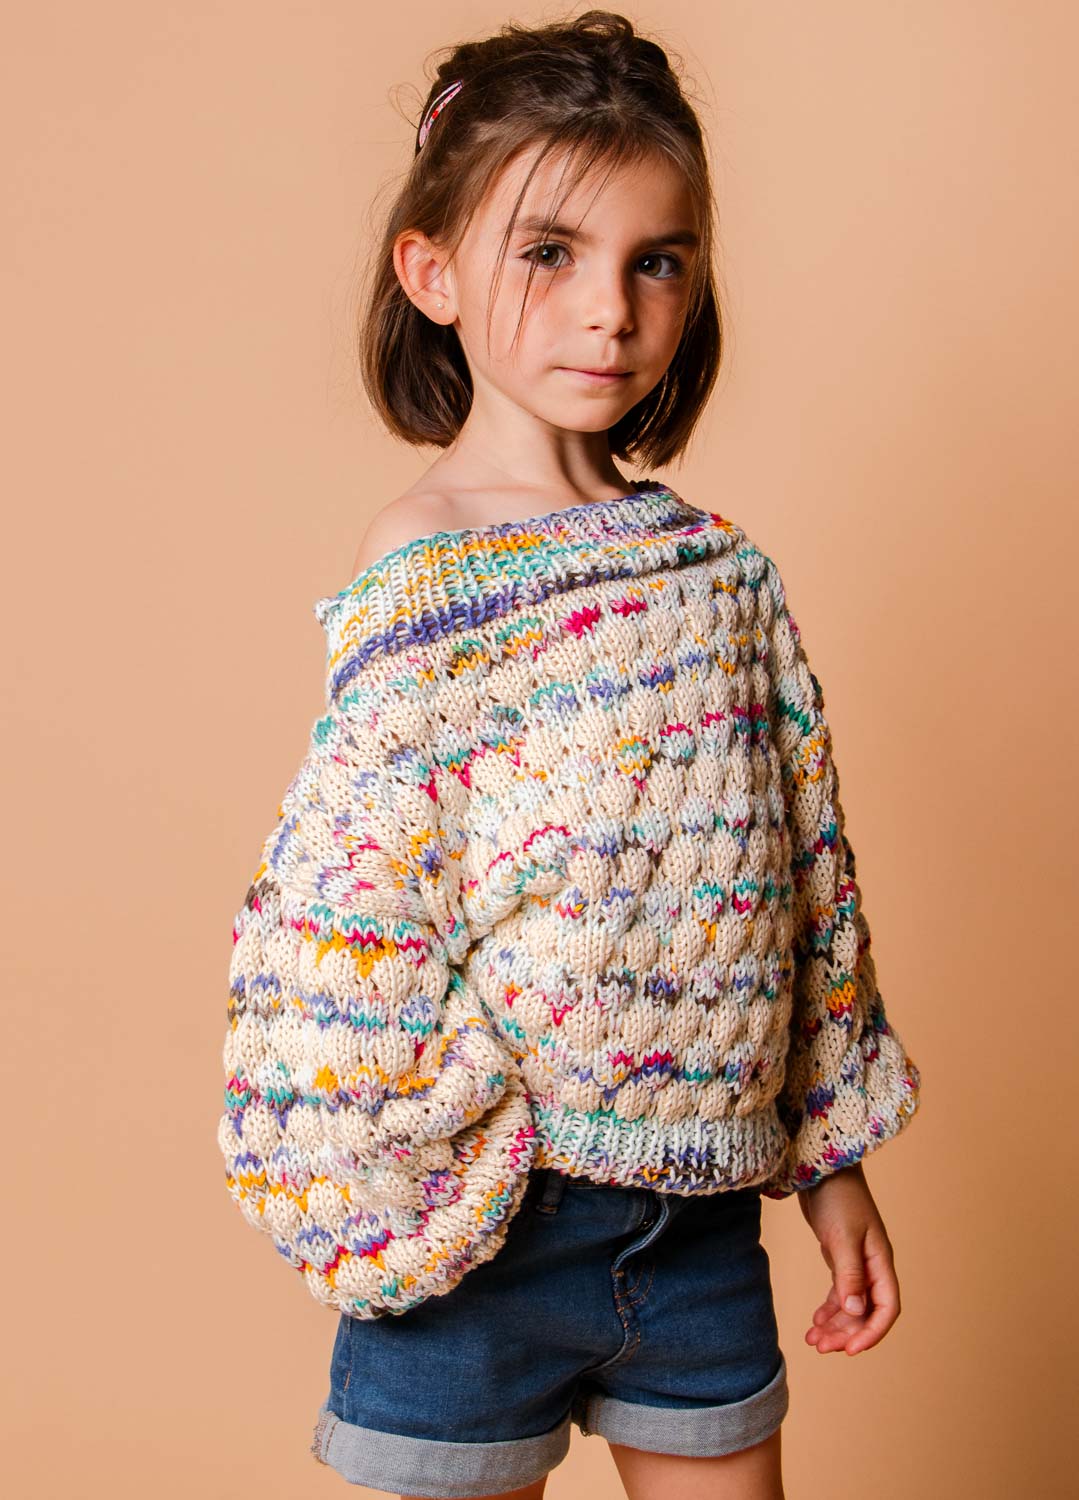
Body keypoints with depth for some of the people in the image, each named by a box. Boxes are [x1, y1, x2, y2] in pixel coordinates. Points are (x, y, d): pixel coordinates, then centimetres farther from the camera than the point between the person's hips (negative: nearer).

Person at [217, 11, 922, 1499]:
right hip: (486, 1211, -4)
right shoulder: (419, 577, -12)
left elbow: (806, 880, 8)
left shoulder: (725, 567, 3)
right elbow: (345, 915, -14)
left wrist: (831, 1156, 11)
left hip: (704, 1194, 5)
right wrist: (398, 1205, -15)